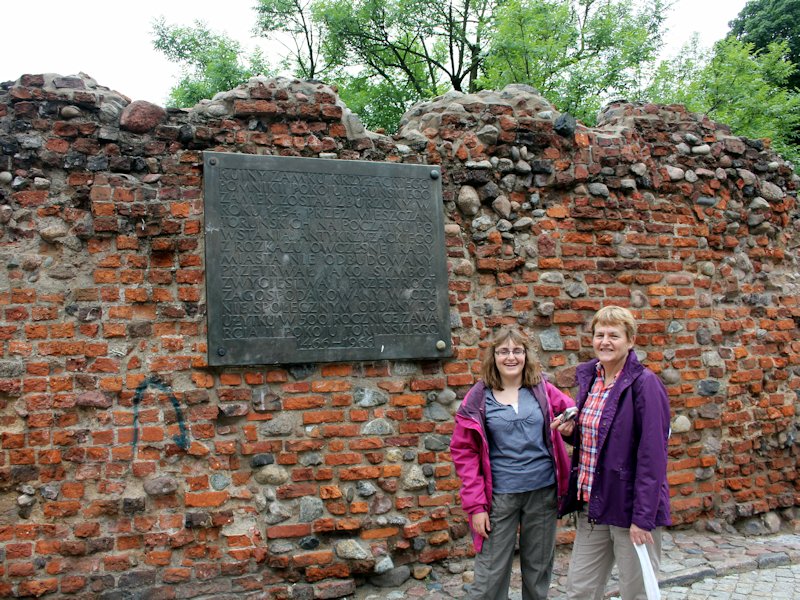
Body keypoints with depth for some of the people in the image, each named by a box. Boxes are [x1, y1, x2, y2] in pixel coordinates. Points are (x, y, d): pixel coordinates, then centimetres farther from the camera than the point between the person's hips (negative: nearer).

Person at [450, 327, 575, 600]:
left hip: (543, 490, 3)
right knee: (490, 575, 3)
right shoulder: (478, 398, -5)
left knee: (539, 568, 17)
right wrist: (475, 504, -10)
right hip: (500, 494, -2)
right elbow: (464, 452, -5)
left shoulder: (542, 389, 2)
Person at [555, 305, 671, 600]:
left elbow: (652, 454, -18)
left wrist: (643, 517, -20)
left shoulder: (644, 383, -15)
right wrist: (571, 431, -2)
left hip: (629, 506, -6)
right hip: (592, 504, 7)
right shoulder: (588, 377, 6)